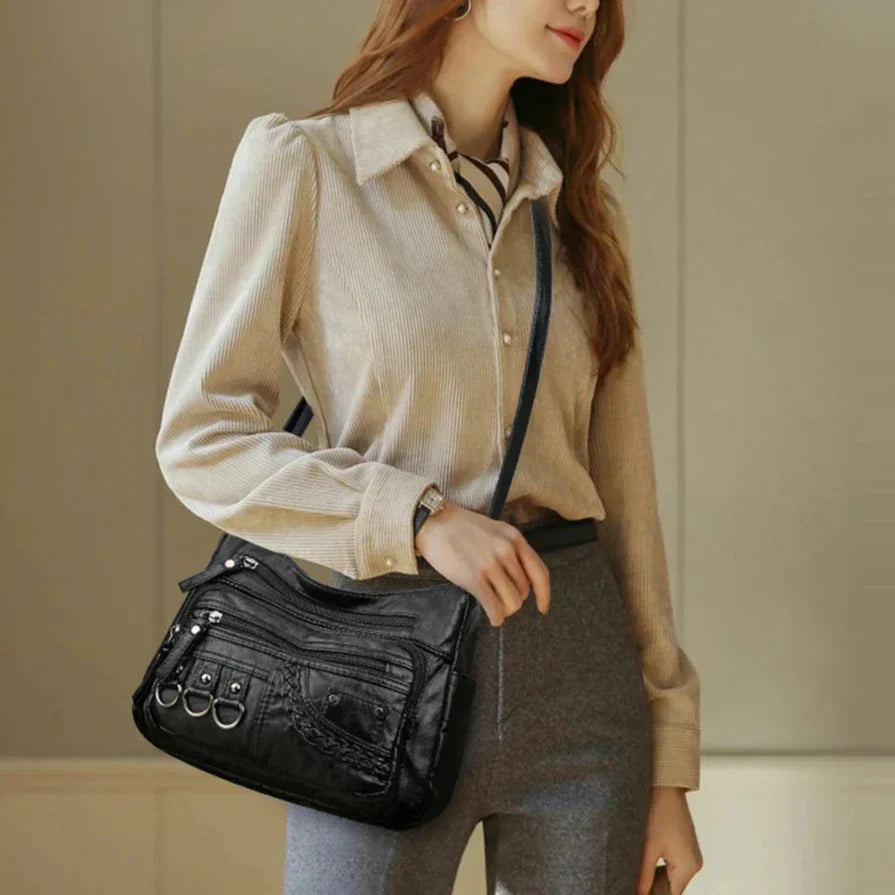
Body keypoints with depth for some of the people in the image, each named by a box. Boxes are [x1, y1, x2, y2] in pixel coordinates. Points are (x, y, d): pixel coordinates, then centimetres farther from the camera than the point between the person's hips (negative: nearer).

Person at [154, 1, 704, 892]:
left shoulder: (576, 208, 10)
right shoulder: (301, 161, -3)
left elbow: (624, 491, 11)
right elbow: (199, 438, -5)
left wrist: (669, 765, 10)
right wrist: (420, 519, -17)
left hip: (580, 677, 4)